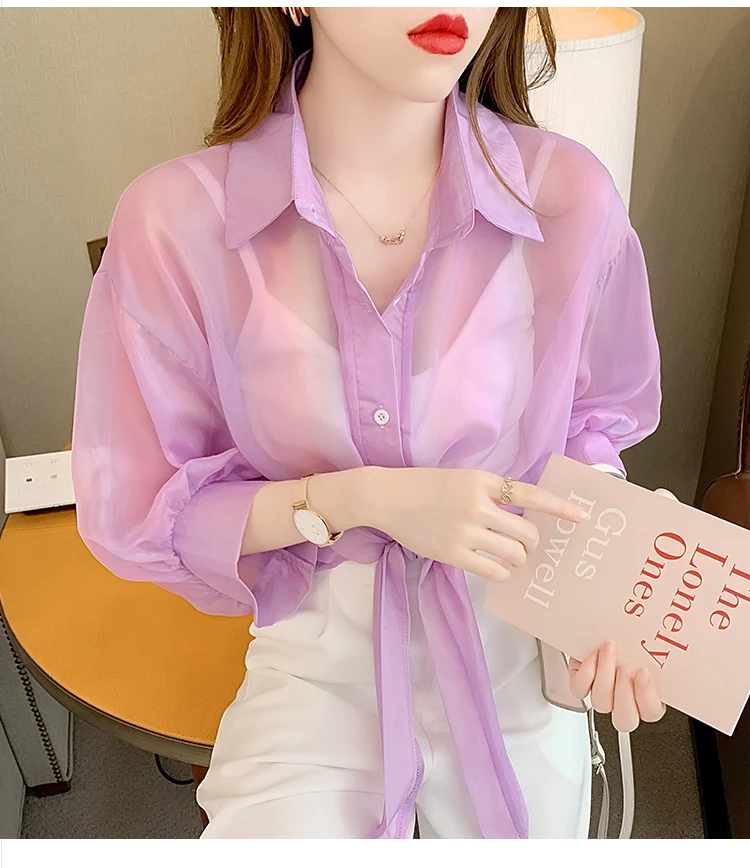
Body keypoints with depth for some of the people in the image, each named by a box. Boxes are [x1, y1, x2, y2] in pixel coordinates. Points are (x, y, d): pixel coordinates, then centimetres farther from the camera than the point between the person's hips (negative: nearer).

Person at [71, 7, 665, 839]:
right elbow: (132, 514, -10)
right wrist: (361, 499, -23)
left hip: (515, 654, 2)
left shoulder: (571, 195, -15)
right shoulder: (175, 219, -19)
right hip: (316, 665, -1)